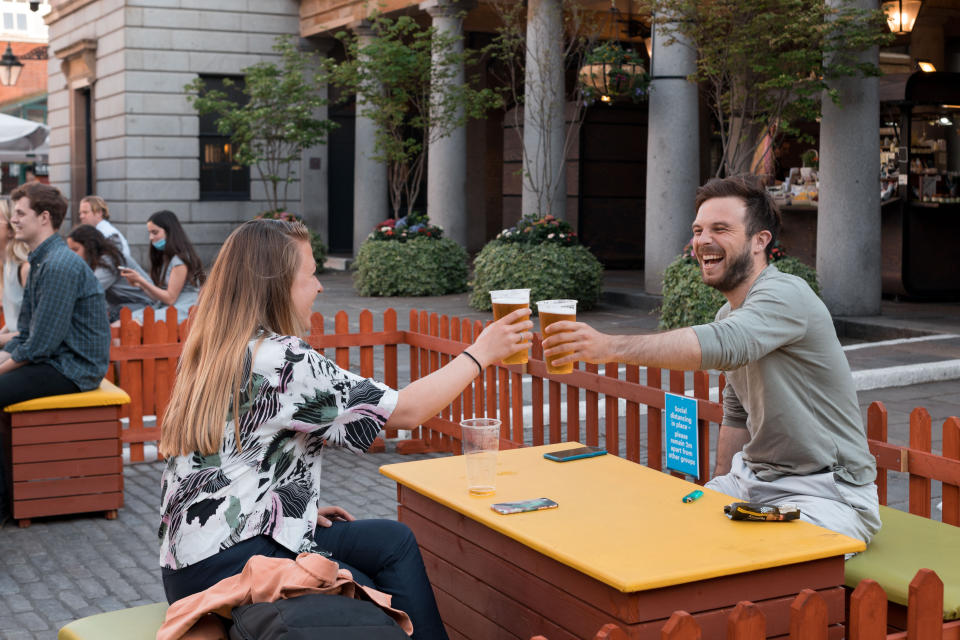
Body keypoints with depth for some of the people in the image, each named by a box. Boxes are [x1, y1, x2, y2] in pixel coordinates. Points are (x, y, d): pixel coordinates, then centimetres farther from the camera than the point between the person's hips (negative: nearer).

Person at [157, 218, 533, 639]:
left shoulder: (214, 354, 10)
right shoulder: (280, 360, -19)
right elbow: (405, 411, -15)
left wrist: (302, 509, 11)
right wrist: (479, 354, -3)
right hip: (225, 566, -9)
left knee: (392, 541, 11)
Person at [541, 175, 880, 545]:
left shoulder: (785, 294, -19)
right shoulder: (728, 315, 12)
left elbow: (721, 346, -40)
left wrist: (610, 347, -49)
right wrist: (719, 487, 14)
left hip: (829, 493, -9)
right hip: (754, 481, 9)